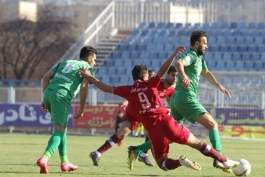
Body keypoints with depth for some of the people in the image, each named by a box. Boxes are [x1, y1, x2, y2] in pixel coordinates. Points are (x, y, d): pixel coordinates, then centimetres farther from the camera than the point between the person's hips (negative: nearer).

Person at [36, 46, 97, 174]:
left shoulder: (65, 63, 30)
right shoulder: (88, 68, 12)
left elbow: (46, 77, 20)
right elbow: (84, 87, -5)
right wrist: (82, 108, 1)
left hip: (48, 93, 7)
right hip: (61, 96, -7)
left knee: (62, 128, 22)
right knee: (59, 131, -10)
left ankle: (64, 162, 23)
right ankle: (44, 159, -33)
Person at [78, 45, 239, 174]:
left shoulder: (128, 91, 9)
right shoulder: (150, 84, 8)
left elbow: (106, 88, 13)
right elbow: (162, 70, -6)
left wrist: (90, 77, 22)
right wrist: (174, 55, -7)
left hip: (153, 129, 0)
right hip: (166, 121, 0)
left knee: (162, 163, 13)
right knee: (196, 143, 12)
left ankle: (180, 162, -20)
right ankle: (225, 161, 7)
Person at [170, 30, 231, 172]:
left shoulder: (199, 58, 21)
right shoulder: (191, 56, -9)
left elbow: (205, 73, 39)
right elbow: (178, 63, -32)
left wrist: (219, 86, 29)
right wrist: (184, 76, -52)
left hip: (176, 99, 10)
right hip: (186, 98, -10)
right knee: (213, 125, -10)